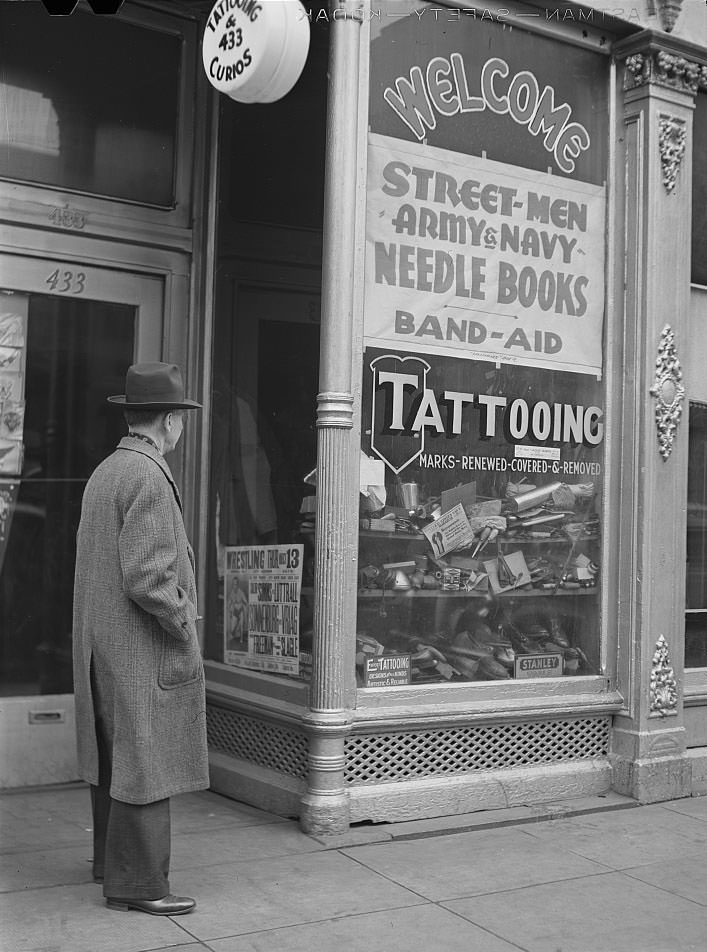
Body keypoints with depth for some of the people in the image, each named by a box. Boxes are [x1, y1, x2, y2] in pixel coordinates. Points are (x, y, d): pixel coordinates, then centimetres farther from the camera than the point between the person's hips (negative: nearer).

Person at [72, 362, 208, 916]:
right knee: (147, 764, -2)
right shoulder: (149, 477, -18)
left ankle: (112, 860, 32)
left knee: (113, 759, 19)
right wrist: (185, 630, -11)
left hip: (102, 648, 10)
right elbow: (148, 578, -24)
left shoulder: (103, 474, 11)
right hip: (144, 650, -10)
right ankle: (137, 883, 5)